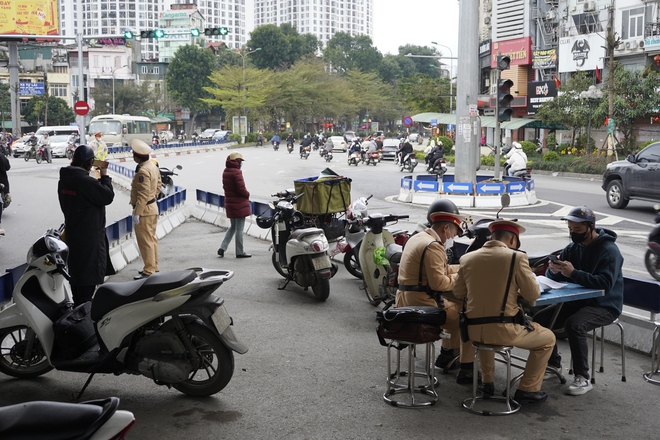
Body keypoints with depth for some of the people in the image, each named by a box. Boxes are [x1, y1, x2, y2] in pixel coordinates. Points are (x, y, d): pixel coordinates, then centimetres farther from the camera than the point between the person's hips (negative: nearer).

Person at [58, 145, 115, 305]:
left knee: (76, 269, 17)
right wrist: (104, 176, -6)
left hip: (72, 232, 9)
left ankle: (78, 304, 28)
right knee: (90, 273, -1)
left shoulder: (64, 180, 5)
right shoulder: (86, 181, -22)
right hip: (90, 235, -9)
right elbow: (108, 196, -18)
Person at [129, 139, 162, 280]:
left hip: (145, 210, -10)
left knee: (145, 241, -3)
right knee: (151, 238, 18)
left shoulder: (143, 171, -22)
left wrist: (137, 213, -23)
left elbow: (143, 194, -25)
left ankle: (149, 271, 2)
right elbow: (158, 185, 16)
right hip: (153, 207, 10)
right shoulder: (153, 166, 7)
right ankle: (154, 266, 27)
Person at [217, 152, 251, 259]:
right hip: (239, 204, -8)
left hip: (229, 204, 8)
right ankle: (239, 252, 8)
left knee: (232, 227, 20)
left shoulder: (225, 172, 8)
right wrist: (247, 194, -4)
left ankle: (222, 248, 10)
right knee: (239, 229, 1)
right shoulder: (237, 172, -18)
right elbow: (241, 188, -23)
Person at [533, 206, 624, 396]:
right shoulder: (573, 248, 5)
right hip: (576, 301, 7)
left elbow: (605, 283, -30)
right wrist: (554, 270, -19)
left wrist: (573, 273, -36)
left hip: (604, 305, -7)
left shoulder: (609, 250, -16)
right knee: (540, 319, -7)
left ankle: (583, 379, -23)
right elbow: (554, 278, 6)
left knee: (574, 325, -34)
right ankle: (553, 365, 13)